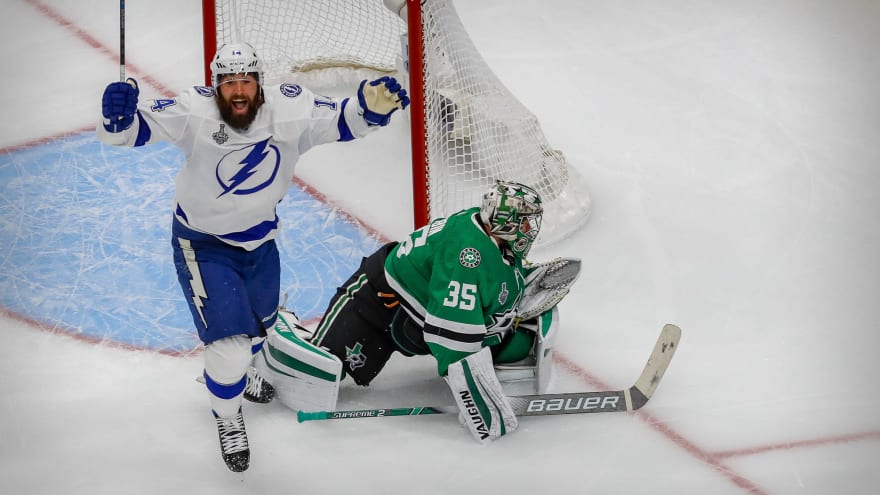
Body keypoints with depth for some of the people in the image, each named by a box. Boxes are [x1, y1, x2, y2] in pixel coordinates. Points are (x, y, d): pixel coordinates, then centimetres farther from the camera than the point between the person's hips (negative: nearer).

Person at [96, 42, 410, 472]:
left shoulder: (287, 110, -21)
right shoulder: (194, 113, -30)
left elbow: (342, 121, -13)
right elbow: (133, 128, -33)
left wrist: (372, 103, -34)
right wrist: (118, 114, -56)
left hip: (259, 238, 5)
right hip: (203, 244, -5)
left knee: (259, 326, 27)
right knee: (230, 343, -12)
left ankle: (235, 373, 62)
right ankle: (227, 416, 19)